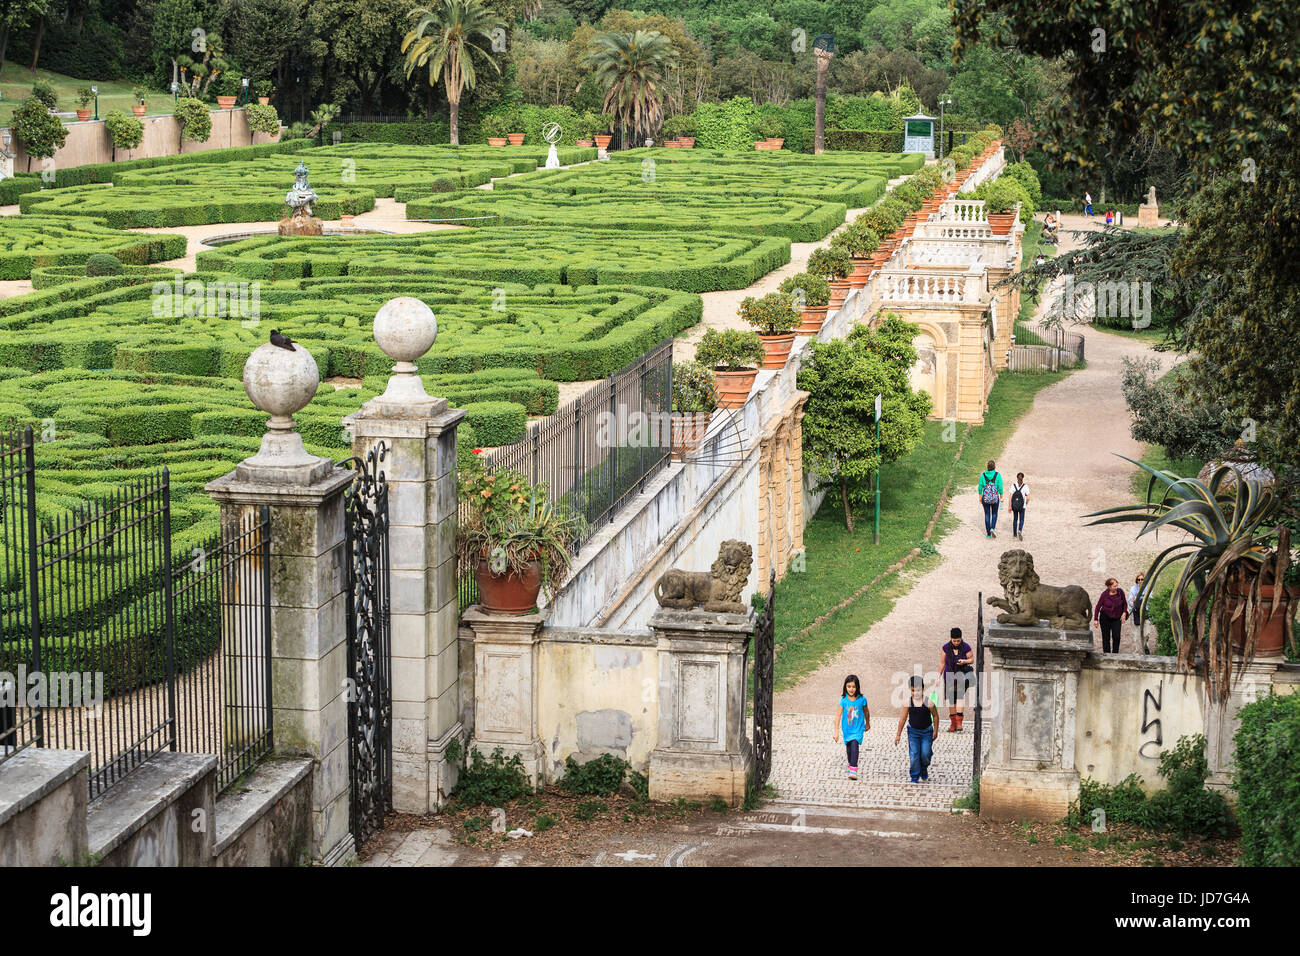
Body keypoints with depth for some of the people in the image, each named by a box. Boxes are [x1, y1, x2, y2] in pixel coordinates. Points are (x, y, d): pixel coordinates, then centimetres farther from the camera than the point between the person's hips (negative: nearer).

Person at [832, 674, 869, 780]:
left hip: (858, 729, -2)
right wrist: (836, 731, -15)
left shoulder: (862, 699, -11)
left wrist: (867, 724, 23)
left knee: (854, 745, -22)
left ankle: (853, 770, -24)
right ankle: (850, 766, 41)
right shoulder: (843, 700, -11)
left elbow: (866, 712, 8)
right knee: (848, 748, 16)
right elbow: (839, 715, -11)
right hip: (847, 729, 2)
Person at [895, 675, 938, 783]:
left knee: (925, 753, -4)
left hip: (926, 731, -1)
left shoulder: (928, 702, -13)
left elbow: (935, 716, 0)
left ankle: (924, 769, 28)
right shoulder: (908, 702, -9)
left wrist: (935, 731, 2)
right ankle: (915, 776, 9)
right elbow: (903, 718, -3)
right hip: (913, 731, 1)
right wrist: (898, 734, 0)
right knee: (914, 754, -4)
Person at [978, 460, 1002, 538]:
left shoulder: (983, 475, -4)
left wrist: (980, 497, 13)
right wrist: (1001, 497, 6)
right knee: (994, 514, 17)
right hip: (995, 497, -1)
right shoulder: (997, 475, -8)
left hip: (985, 497, 1)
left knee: (987, 515, 10)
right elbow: (1000, 487, -5)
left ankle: (988, 534, 10)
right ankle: (992, 528, -5)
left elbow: (980, 486, 2)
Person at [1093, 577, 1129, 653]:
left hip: (1117, 618, 1)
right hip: (1105, 617, -1)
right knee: (1106, 637, 2)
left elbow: (1125, 604, 8)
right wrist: (1096, 619, -10)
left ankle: (1115, 653, 3)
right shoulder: (1104, 594, -13)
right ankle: (1106, 654, 12)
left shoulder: (1120, 592, -9)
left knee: (1116, 636, -10)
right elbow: (1098, 607, -6)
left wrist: (1124, 613, -6)